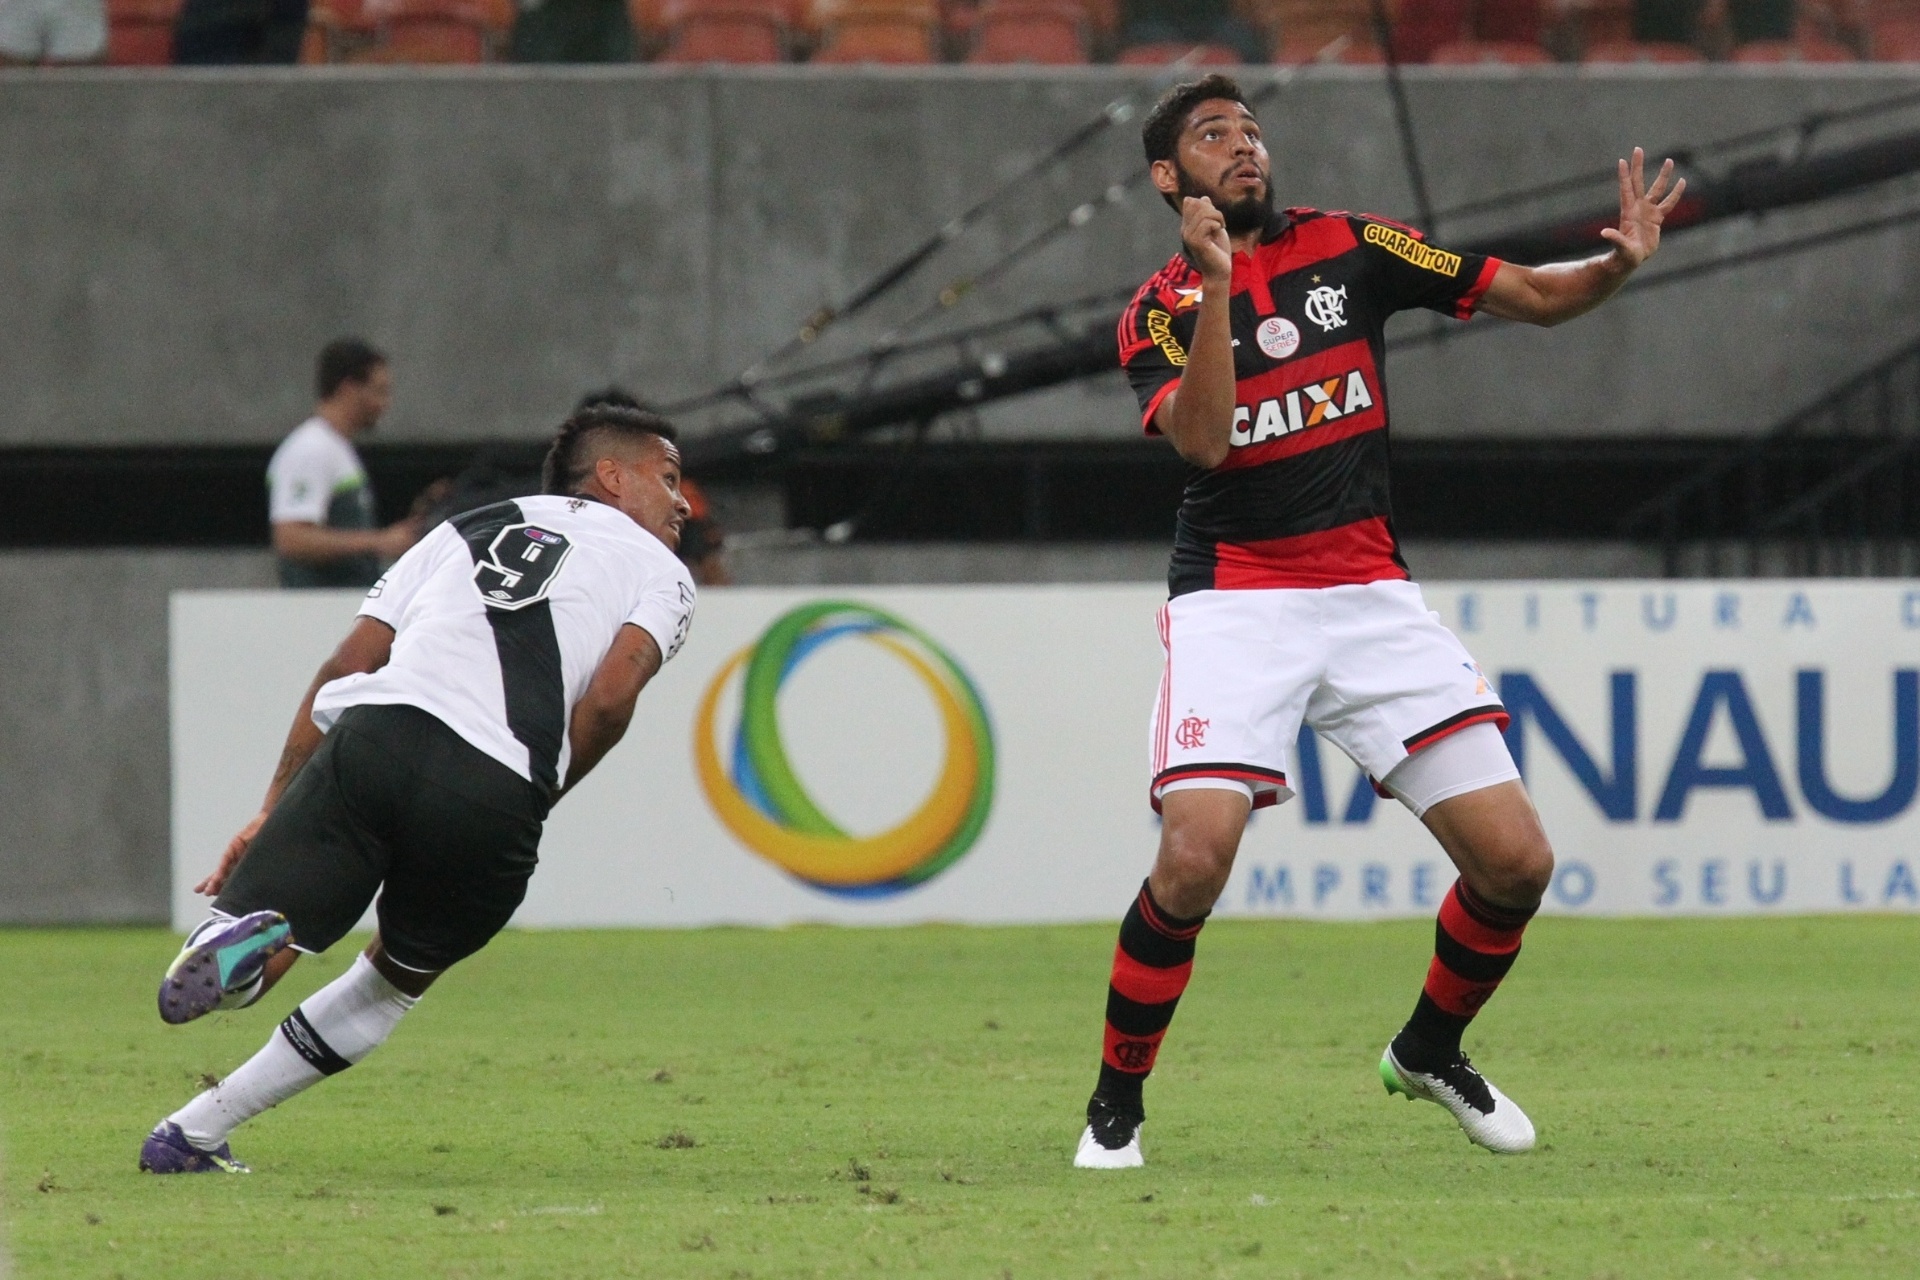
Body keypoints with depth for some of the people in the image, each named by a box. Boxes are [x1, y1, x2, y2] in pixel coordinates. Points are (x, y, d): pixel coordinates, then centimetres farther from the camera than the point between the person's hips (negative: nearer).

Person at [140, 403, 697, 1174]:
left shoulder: (472, 528, 31)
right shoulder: (659, 574, 21)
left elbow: (348, 664, 22)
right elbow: (608, 699, 1)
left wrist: (273, 811, 23)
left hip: (375, 733, 2)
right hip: (494, 796, -2)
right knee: (394, 983, 23)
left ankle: (242, 937, -39)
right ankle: (194, 1136, 16)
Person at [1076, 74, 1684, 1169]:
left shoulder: (1346, 248, 7)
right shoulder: (1159, 311, 2)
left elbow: (1526, 295, 6)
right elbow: (1201, 438, -17)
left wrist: (1618, 265, -13)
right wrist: (1216, 287, -24)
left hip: (1372, 595, 3)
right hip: (1233, 604, -3)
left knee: (1516, 860, -5)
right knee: (1194, 861, -23)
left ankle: (1429, 1053, 23)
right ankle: (1117, 1107, -1)